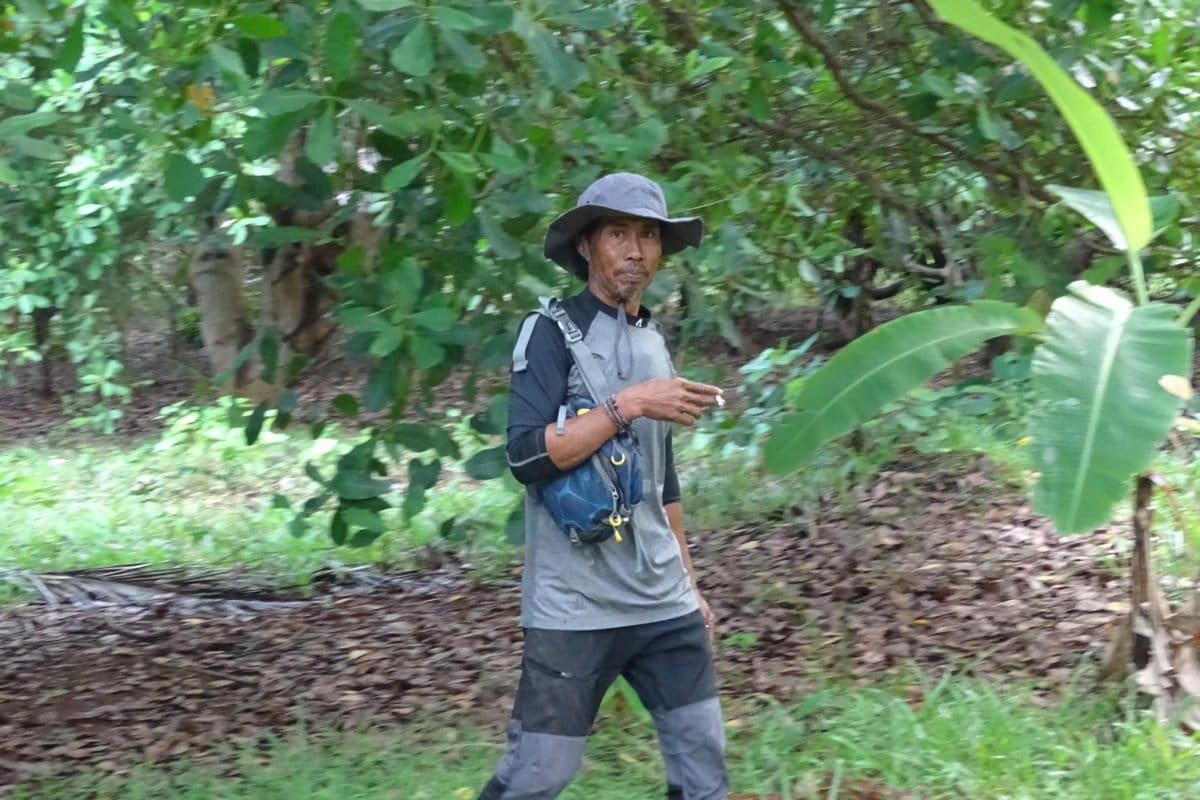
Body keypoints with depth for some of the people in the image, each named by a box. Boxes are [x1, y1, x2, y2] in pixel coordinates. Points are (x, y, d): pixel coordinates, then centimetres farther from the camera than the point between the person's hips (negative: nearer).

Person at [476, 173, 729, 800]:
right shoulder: (551, 331, -6)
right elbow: (527, 456, -17)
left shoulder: (654, 343, 15)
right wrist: (628, 404, -20)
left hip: (664, 604, 7)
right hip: (574, 607, -6)